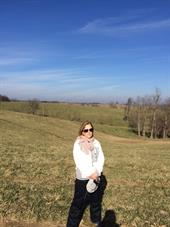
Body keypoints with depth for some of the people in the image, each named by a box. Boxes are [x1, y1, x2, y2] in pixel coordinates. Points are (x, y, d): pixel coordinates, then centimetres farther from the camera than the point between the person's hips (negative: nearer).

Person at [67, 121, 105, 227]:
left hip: (97, 177, 4)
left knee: (96, 201, 17)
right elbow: (79, 162, -14)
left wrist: (96, 173, -13)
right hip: (83, 178, -4)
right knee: (78, 203, -1)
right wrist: (90, 174, -17)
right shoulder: (78, 144, -8)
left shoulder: (96, 143, 3)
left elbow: (101, 158, 0)